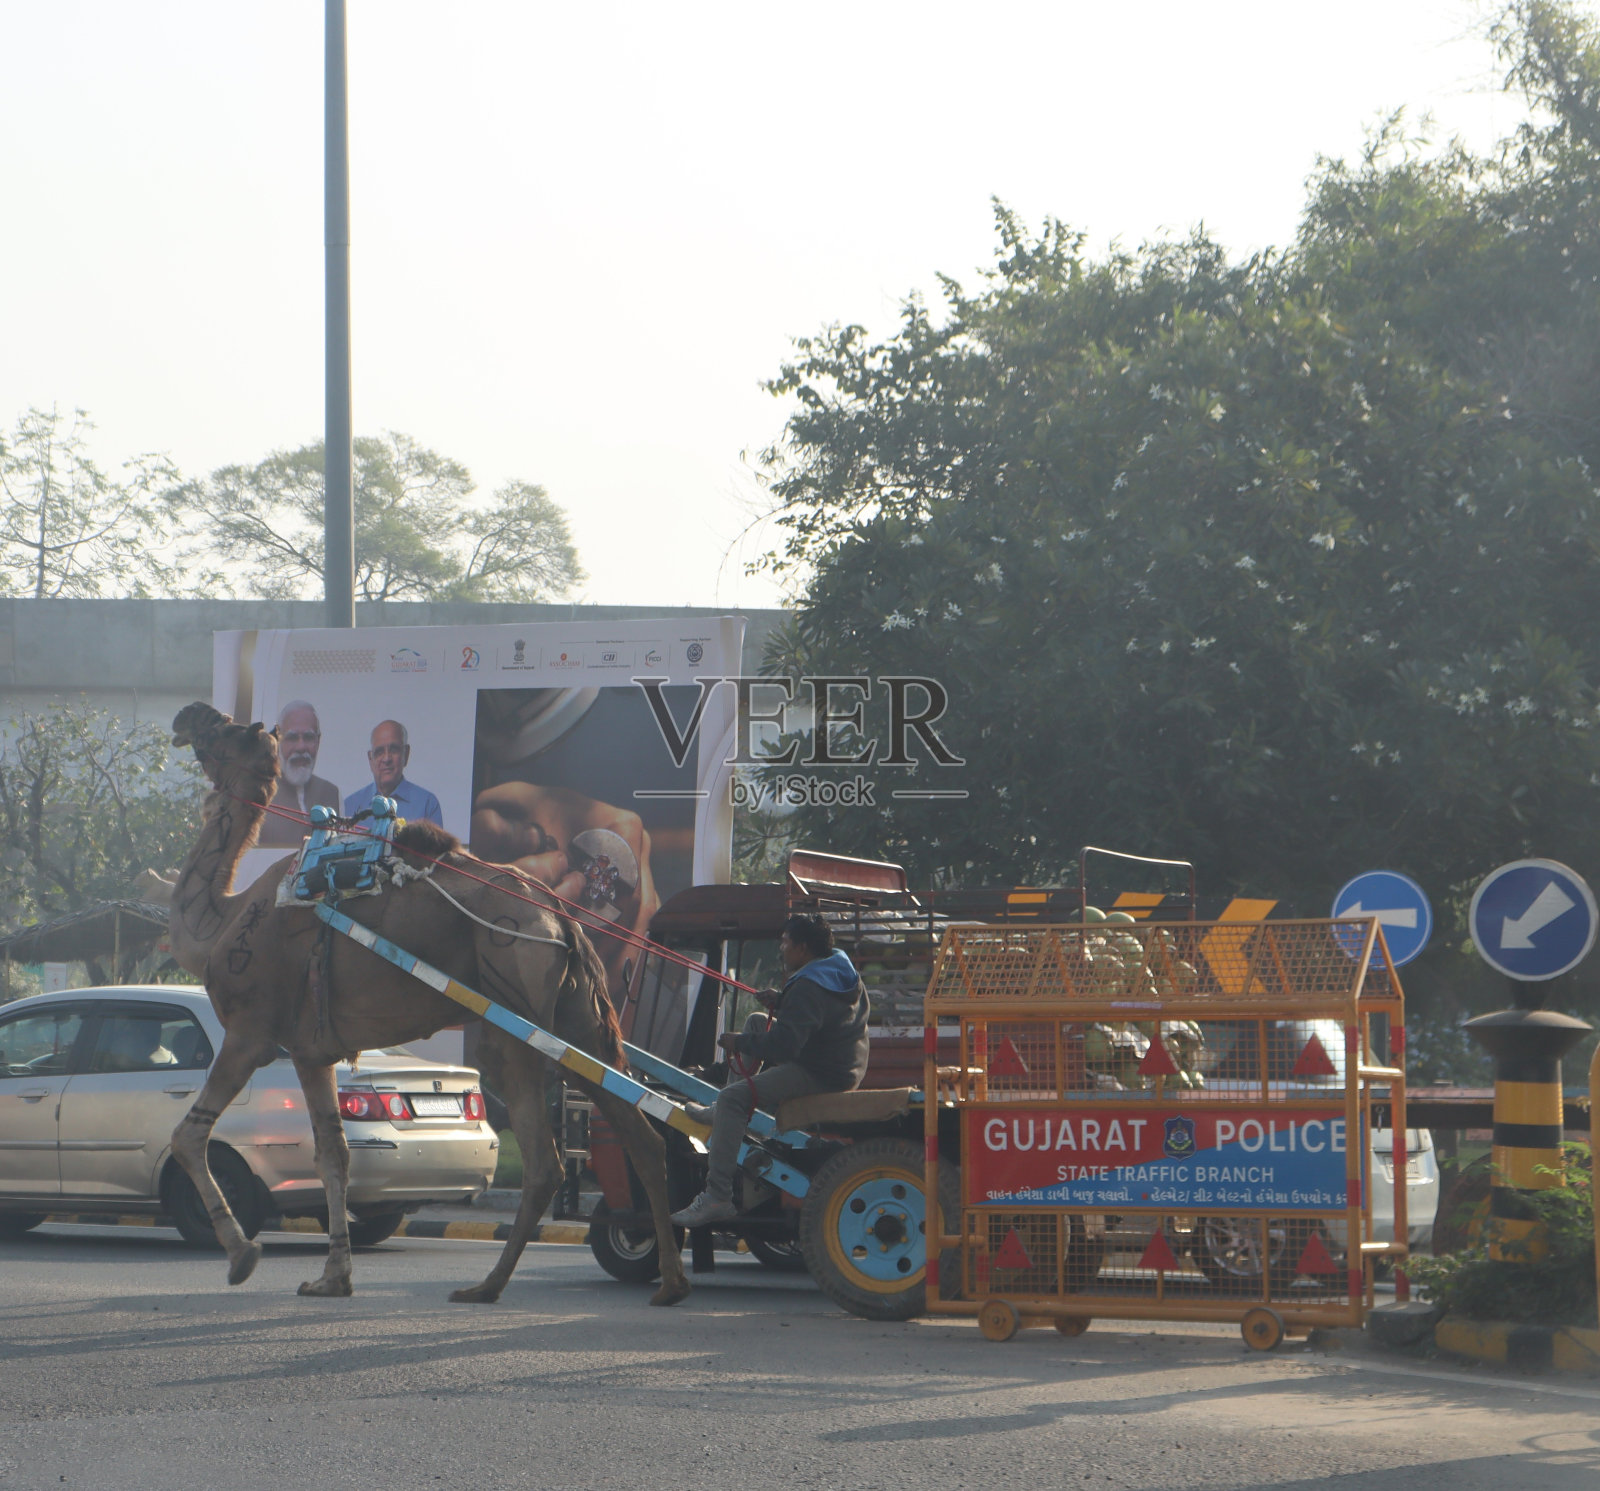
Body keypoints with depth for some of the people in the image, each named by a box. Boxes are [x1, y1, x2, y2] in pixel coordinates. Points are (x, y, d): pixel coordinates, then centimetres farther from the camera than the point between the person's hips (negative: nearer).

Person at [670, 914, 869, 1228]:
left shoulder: (808, 989, -23)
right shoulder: (843, 972, 10)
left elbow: (783, 1046, -28)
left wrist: (738, 1043, -14)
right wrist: (778, 1002, 20)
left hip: (819, 1078, -11)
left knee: (733, 1098, -24)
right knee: (756, 1022, 24)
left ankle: (718, 1198, -30)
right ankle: (721, 1112, 24)